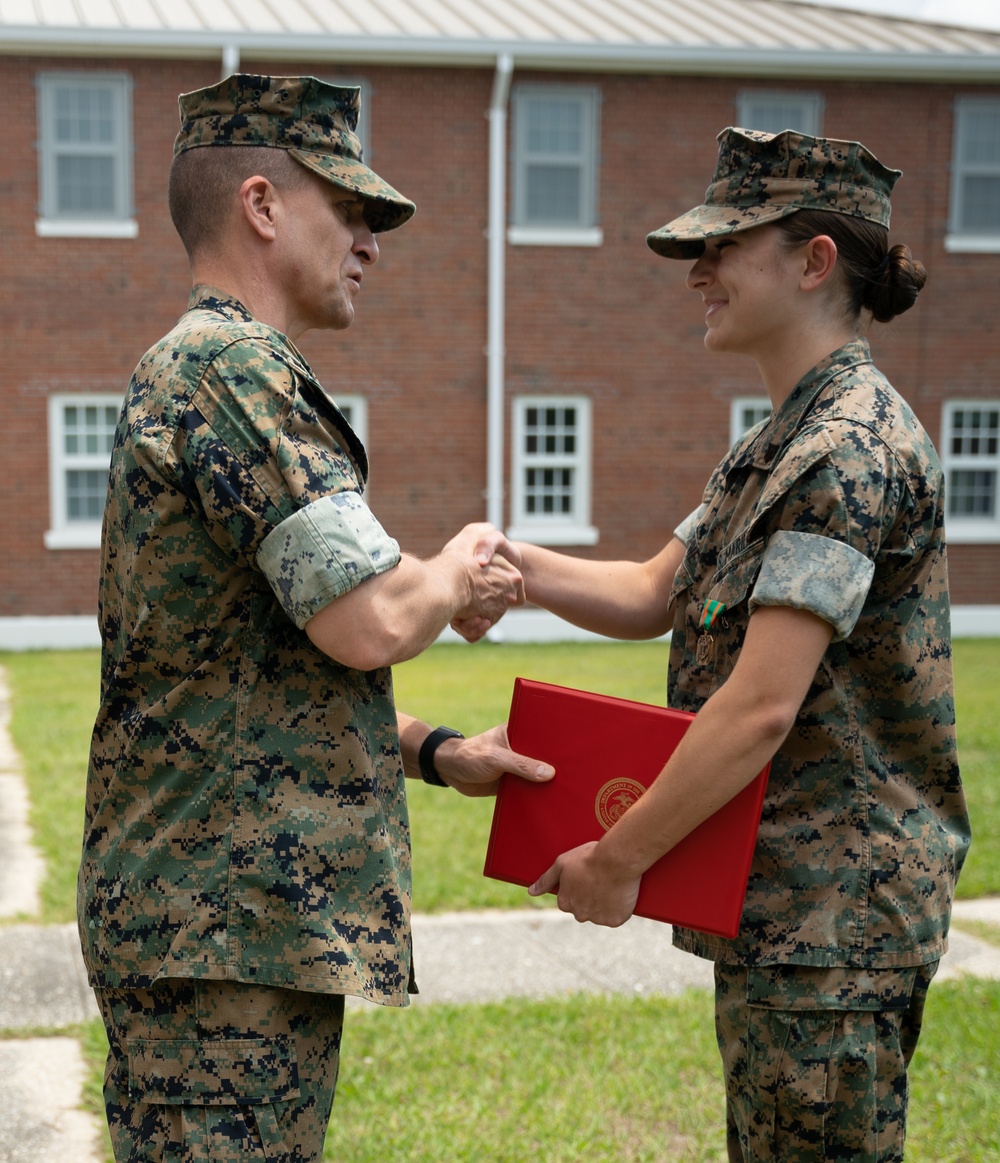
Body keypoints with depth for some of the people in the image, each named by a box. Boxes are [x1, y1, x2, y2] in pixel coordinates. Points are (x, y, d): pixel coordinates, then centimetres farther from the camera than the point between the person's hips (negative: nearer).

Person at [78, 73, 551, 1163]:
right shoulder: (234, 367, -14)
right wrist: (454, 573, -2)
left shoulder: (180, 371, 21)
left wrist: (432, 751, 15)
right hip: (228, 919, -11)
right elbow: (366, 621, -24)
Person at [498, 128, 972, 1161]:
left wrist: (620, 858, -15)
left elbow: (763, 706, -23)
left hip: (832, 915, -10)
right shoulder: (784, 441, 15)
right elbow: (653, 594, 13)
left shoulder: (850, 449, -19)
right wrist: (507, 563, -4)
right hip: (785, 899, 10)